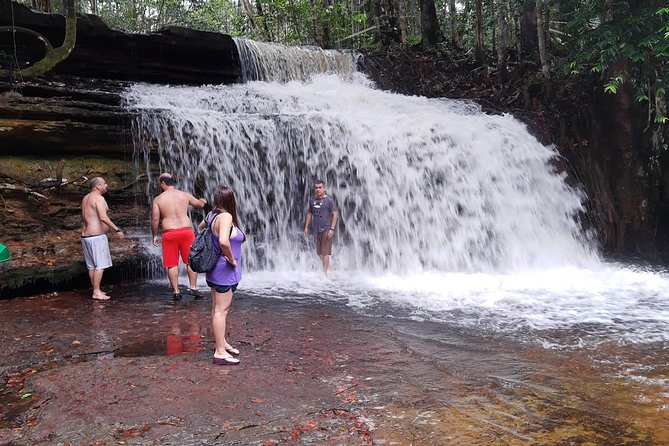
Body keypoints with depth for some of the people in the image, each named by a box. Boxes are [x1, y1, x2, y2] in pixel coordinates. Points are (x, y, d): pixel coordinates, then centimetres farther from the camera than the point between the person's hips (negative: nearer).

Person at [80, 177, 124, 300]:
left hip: (86, 236, 10)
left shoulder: (86, 198, 16)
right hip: (97, 236, -10)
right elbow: (103, 217, -26)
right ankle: (96, 292, -4)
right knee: (100, 265, -5)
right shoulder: (98, 198, -14)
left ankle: (96, 290, 20)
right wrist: (117, 230, -26)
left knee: (92, 266, 13)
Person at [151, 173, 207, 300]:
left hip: (169, 233, -1)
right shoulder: (185, 195, 6)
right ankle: (193, 287, 8)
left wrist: (154, 235, 9)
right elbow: (200, 205, 20)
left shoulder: (158, 199, 1)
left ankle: (176, 291, 9)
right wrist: (203, 201, 44)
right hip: (186, 230, 1)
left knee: (172, 264, 7)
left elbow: (155, 219, -3)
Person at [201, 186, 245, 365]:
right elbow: (224, 241, -36)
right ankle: (220, 352, 1)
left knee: (218, 308, 18)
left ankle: (222, 343, 32)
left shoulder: (212, 215, 5)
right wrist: (231, 259, -21)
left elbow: (201, 226, 27)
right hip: (225, 270, -10)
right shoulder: (225, 217, -22)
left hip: (216, 269, 10)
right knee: (221, 310, -4)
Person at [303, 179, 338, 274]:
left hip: (326, 229, -6)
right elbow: (309, 213, 17)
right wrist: (306, 227, 13)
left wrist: (332, 229, -17)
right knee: (319, 252, 13)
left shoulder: (329, 200, -8)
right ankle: (328, 267, 33)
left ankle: (325, 272, 0)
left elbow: (335, 214, -10)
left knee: (325, 252, -6)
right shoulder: (312, 200, 8)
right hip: (317, 230, 6)